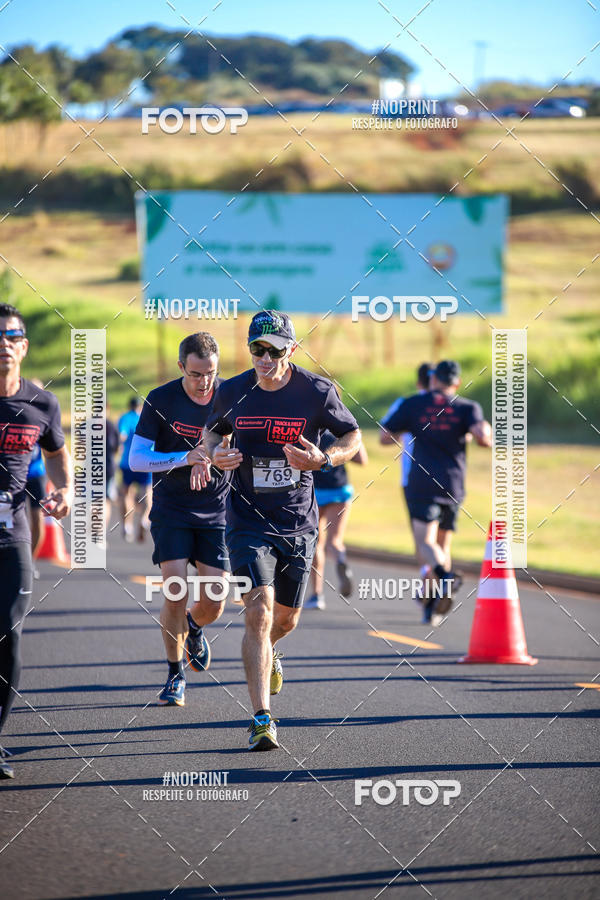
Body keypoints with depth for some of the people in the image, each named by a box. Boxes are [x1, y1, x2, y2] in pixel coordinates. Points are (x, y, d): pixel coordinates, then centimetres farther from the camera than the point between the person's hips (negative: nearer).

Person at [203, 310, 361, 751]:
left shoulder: (317, 392, -9)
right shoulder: (233, 392, -4)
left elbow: (353, 437, 2)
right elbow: (215, 429, 16)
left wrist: (323, 459, -18)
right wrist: (216, 452, -8)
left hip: (298, 524, 1)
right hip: (248, 521, -1)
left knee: (286, 618, 15)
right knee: (260, 610, -18)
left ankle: (266, 652, 54)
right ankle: (262, 719, -18)